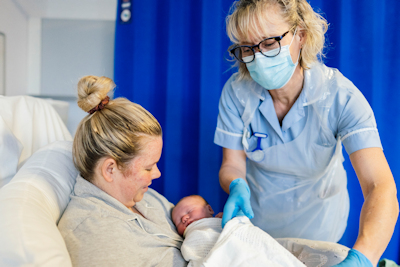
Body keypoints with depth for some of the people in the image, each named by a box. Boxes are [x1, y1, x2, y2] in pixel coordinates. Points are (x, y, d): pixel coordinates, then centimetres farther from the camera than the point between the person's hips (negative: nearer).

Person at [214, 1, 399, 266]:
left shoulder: (341, 96, -29)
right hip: (255, 219, 2)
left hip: (317, 227, -1)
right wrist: (237, 186, -38)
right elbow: (232, 165, -14)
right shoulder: (237, 90, -21)